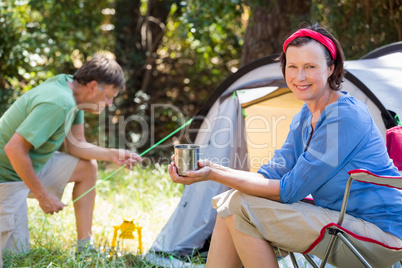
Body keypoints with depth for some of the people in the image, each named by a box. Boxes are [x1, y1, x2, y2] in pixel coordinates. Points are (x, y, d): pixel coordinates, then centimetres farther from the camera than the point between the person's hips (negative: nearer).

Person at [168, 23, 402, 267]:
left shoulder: (346, 117, -20)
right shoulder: (305, 118, 9)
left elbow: (289, 191, -20)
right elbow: (271, 176, 4)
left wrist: (214, 175, -22)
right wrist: (212, 168, -12)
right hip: (338, 218, 9)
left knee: (241, 207, -18)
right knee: (229, 202, 0)